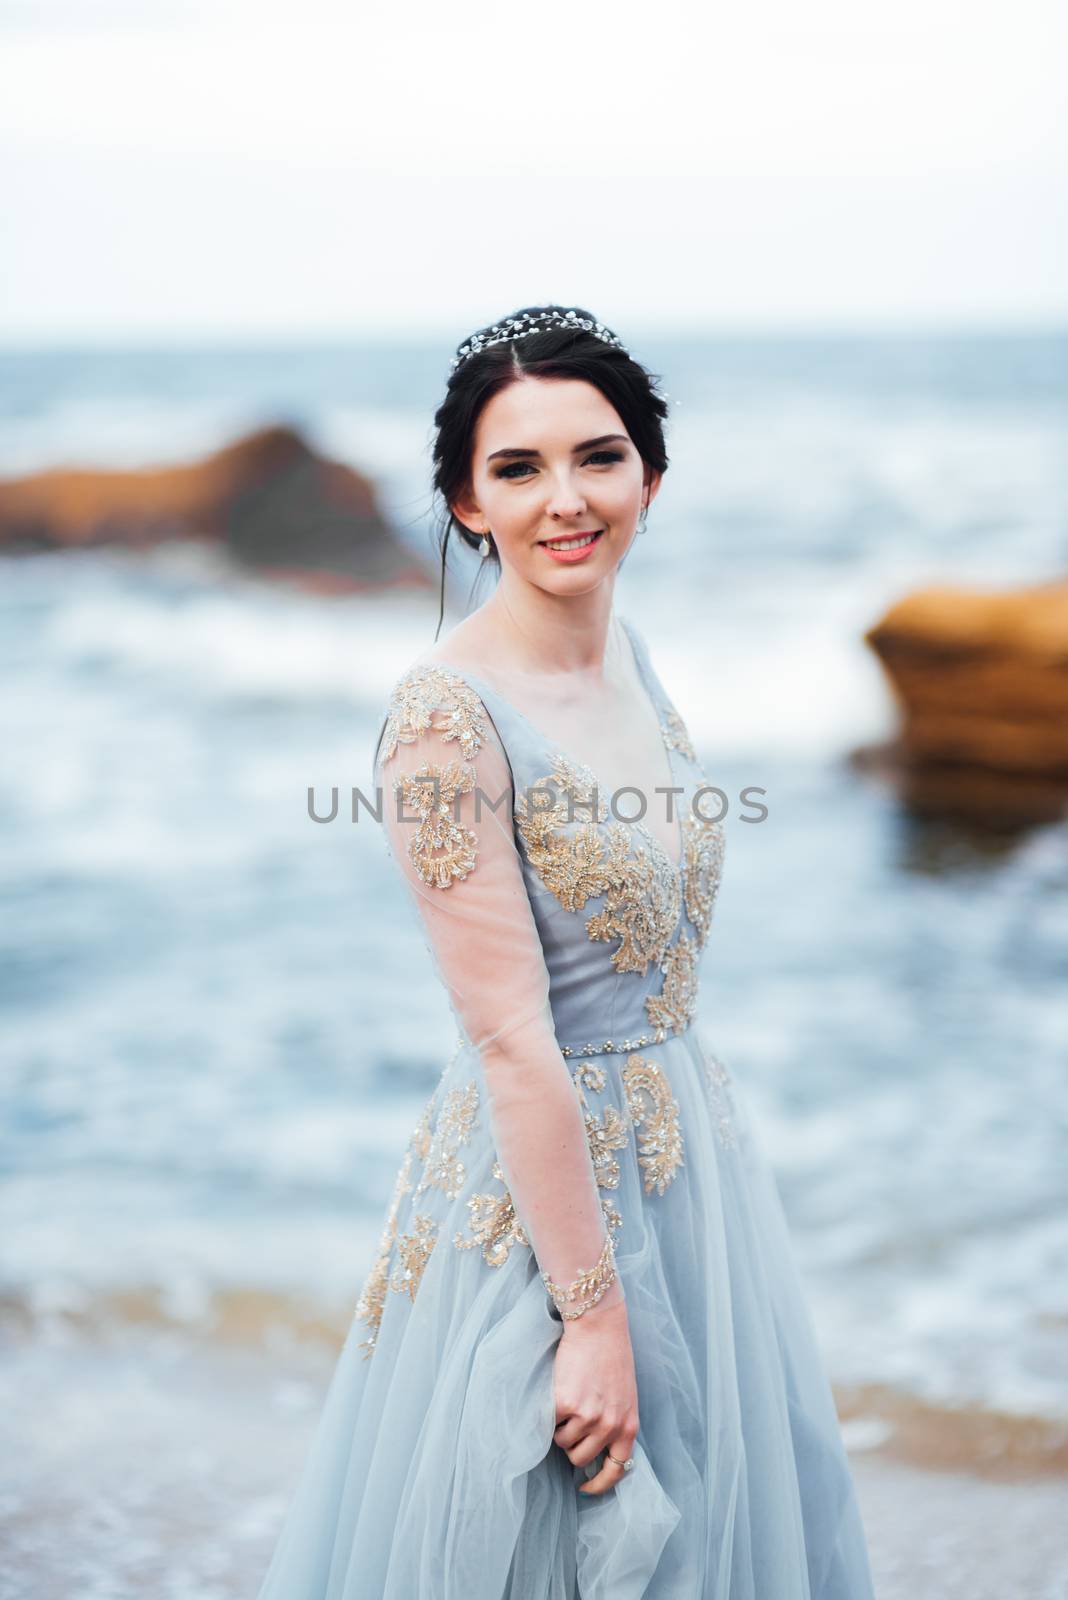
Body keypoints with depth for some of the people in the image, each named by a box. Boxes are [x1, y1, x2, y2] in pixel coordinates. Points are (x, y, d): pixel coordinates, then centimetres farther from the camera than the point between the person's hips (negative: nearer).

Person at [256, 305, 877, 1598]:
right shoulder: (445, 714, -22)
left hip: (690, 1149, 8)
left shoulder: (625, 648, 2)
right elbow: (511, 1040, -23)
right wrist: (593, 1311, -20)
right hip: (538, 1184, -8)